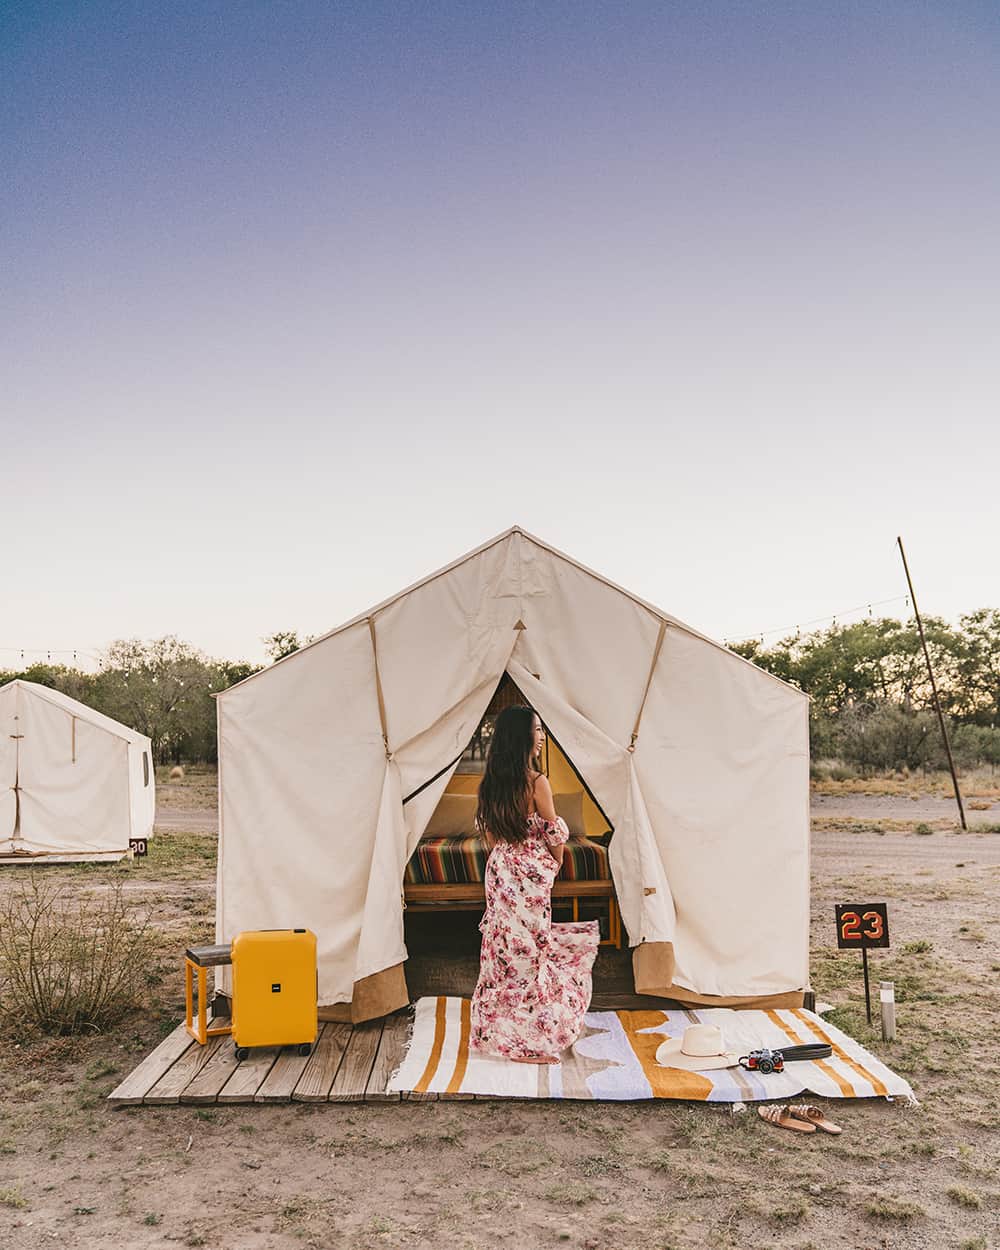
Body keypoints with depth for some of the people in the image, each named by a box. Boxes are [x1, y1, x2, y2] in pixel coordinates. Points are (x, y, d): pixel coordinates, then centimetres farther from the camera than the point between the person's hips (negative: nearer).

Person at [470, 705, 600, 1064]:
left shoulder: (490, 782, 3)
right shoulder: (536, 782, -17)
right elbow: (554, 834, -9)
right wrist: (556, 862, 10)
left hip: (499, 869, 7)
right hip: (531, 873, -7)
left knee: (503, 945, 15)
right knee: (530, 947, 2)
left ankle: (497, 1032, 25)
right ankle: (527, 1042, 10)